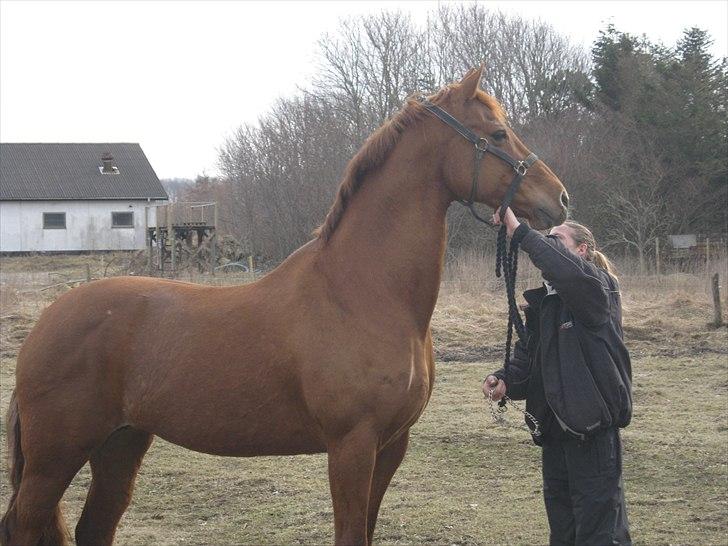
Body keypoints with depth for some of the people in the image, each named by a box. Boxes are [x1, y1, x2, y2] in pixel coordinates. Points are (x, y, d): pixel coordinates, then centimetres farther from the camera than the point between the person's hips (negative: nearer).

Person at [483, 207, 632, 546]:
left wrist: (521, 233, -33)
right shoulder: (542, 302, 15)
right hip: (553, 422, 9)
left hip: (592, 420, -9)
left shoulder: (597, 287, -10)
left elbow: (568, 270, -33)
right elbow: (528, 354, 15)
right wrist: (505, 379, -6)